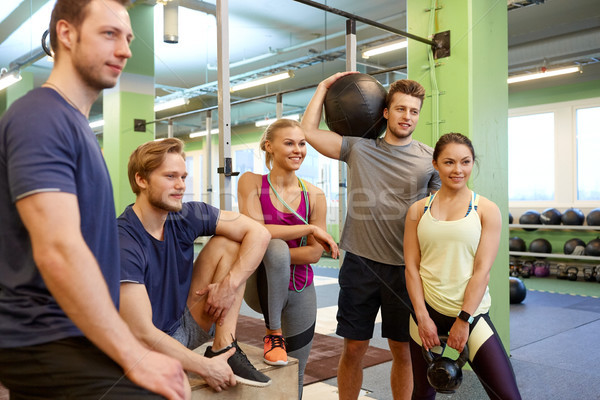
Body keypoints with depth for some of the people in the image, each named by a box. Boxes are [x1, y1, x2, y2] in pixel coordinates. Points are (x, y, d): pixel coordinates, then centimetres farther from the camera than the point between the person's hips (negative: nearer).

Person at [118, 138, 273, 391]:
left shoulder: (186, 216, -7)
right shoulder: (122, 242, -23)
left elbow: (258, 233, -5)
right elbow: (142, 333, -25)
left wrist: (230, 284, -16)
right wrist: (206, 367, -19)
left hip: (186, 327, 7)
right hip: (148, 349, -7)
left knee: (227, 244, -7)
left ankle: (224, 349, -9)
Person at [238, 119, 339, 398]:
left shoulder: (314, 196, -2)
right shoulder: (251, 183, -6)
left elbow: (315, 253, -5)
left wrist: (277, 255, -19)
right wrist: (310, 228, -18)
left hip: (300, 291, 3)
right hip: (262, 288, -3)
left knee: (295, 375, 10)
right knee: (275, 248, -35)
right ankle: (273, 334, -16)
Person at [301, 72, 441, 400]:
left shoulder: (430, 159, 4)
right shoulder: (359, 149, 6)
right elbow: (308, 130, 4)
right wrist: (325, 86, 11)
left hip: (405, 267, 0)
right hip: (360, 262, 0)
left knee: (403, 351, 10)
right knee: (353, 348, 8)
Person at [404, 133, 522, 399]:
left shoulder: (486, 210, -1)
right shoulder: (418, 210, 4)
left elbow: (482, 270, -7)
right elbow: (411, 266, 1)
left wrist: (463, 321, -11)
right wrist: (422, 317, -7)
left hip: (471, 315, -1)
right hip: (426, 313, 2)